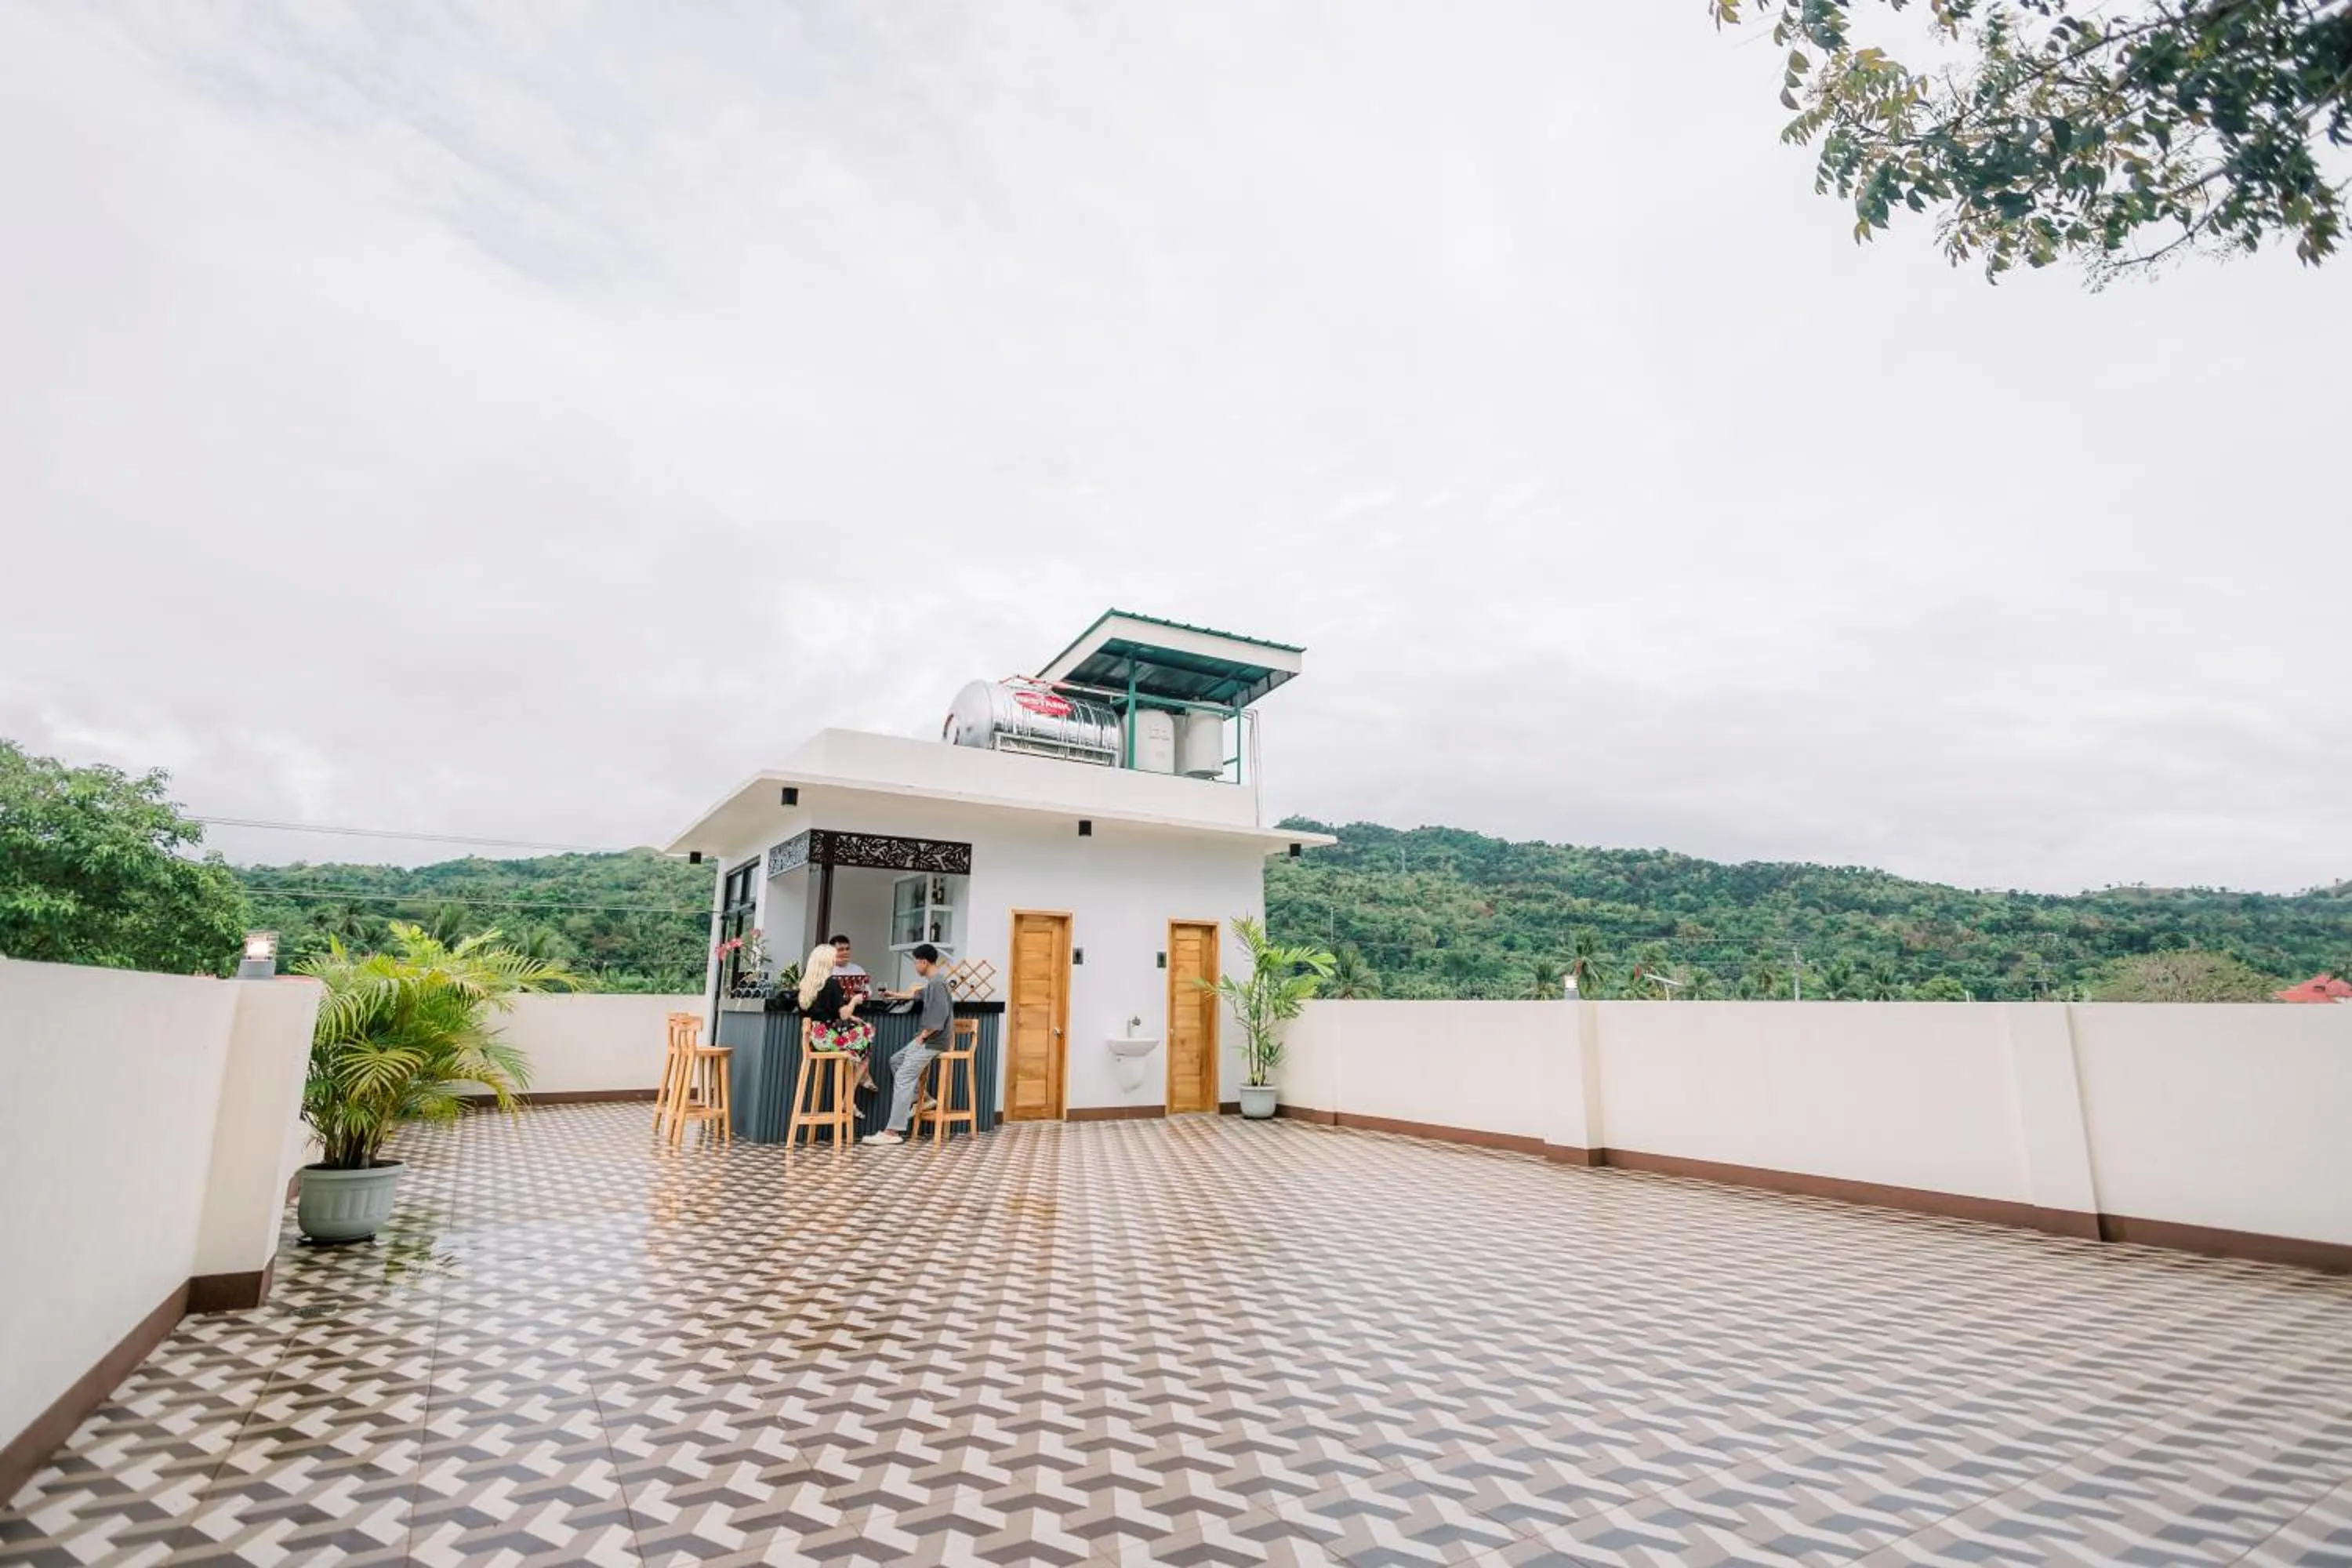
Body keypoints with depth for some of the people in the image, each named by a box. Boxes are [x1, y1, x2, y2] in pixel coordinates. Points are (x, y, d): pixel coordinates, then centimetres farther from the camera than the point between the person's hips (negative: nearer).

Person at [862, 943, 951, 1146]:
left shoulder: (937, 983, -19)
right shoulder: (935, 981, 12)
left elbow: (939, 1016, -27)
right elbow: (920, 994, 35)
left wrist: (921, 1036, -17)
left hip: (931, 1041, -10)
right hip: (927, 1038, 10)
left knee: (903, 1078, -12)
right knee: (897, 1060, 22)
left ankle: (892, 1132, -12)